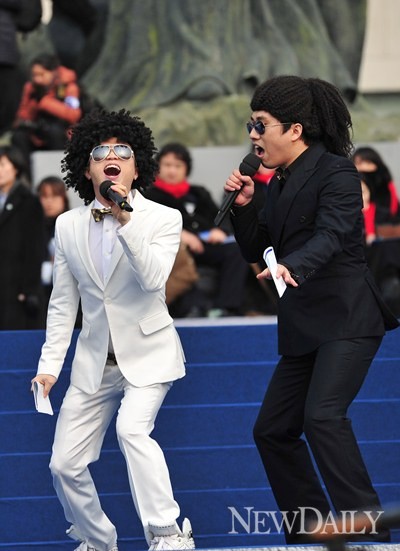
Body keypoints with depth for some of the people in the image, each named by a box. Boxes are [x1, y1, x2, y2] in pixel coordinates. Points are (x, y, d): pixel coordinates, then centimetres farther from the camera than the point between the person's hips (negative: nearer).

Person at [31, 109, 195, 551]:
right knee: (64, 464, 0)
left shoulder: (163, 219, -6)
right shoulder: (68, 225, 4)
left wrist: (125, 221, -31)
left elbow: (153, 278, -23)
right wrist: (49, 365, 2)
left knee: (131, 428, -30)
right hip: (94, 360, 4)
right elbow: (62, 303, 9)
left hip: (147, 353, -4)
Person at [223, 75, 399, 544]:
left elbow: (332, 234, -25)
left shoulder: (335, 172, -9)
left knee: (323, 416, -25)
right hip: (304, 327, 10)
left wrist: (293, 267, -42)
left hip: (347, 319, -10)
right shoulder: (279, 184, 15)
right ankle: (310, 535, 18)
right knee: (272, 430, 9)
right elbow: (256, 250, 19)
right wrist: (243, 206, 2)